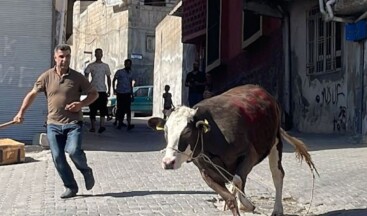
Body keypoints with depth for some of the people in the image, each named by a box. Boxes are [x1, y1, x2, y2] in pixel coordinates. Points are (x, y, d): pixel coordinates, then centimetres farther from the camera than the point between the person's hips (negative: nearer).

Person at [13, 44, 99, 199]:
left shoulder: (77, 77, -1)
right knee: (57, 157, -1)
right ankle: (70, 187, 14)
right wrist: (21, 112, 5)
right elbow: (32, 94, 13)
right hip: (54, 124, 2)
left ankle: (86, 171, 9)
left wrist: (81, 104, -10)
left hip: (73, 123, -2)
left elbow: (94, 93, 7)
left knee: (73, 150, -22)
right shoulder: (46, 77, 3)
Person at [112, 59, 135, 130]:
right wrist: (114, 89, -5)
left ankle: (129, 124, -14)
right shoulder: (119, 72, 1)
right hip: (120, 93, -2)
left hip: (127, 93, 2)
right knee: (120, 108, 2)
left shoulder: (130, 73, 12)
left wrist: (132, 94, 18)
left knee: (128, 109, -7)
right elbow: (114, 80, 6)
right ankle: (119, 123, 15)